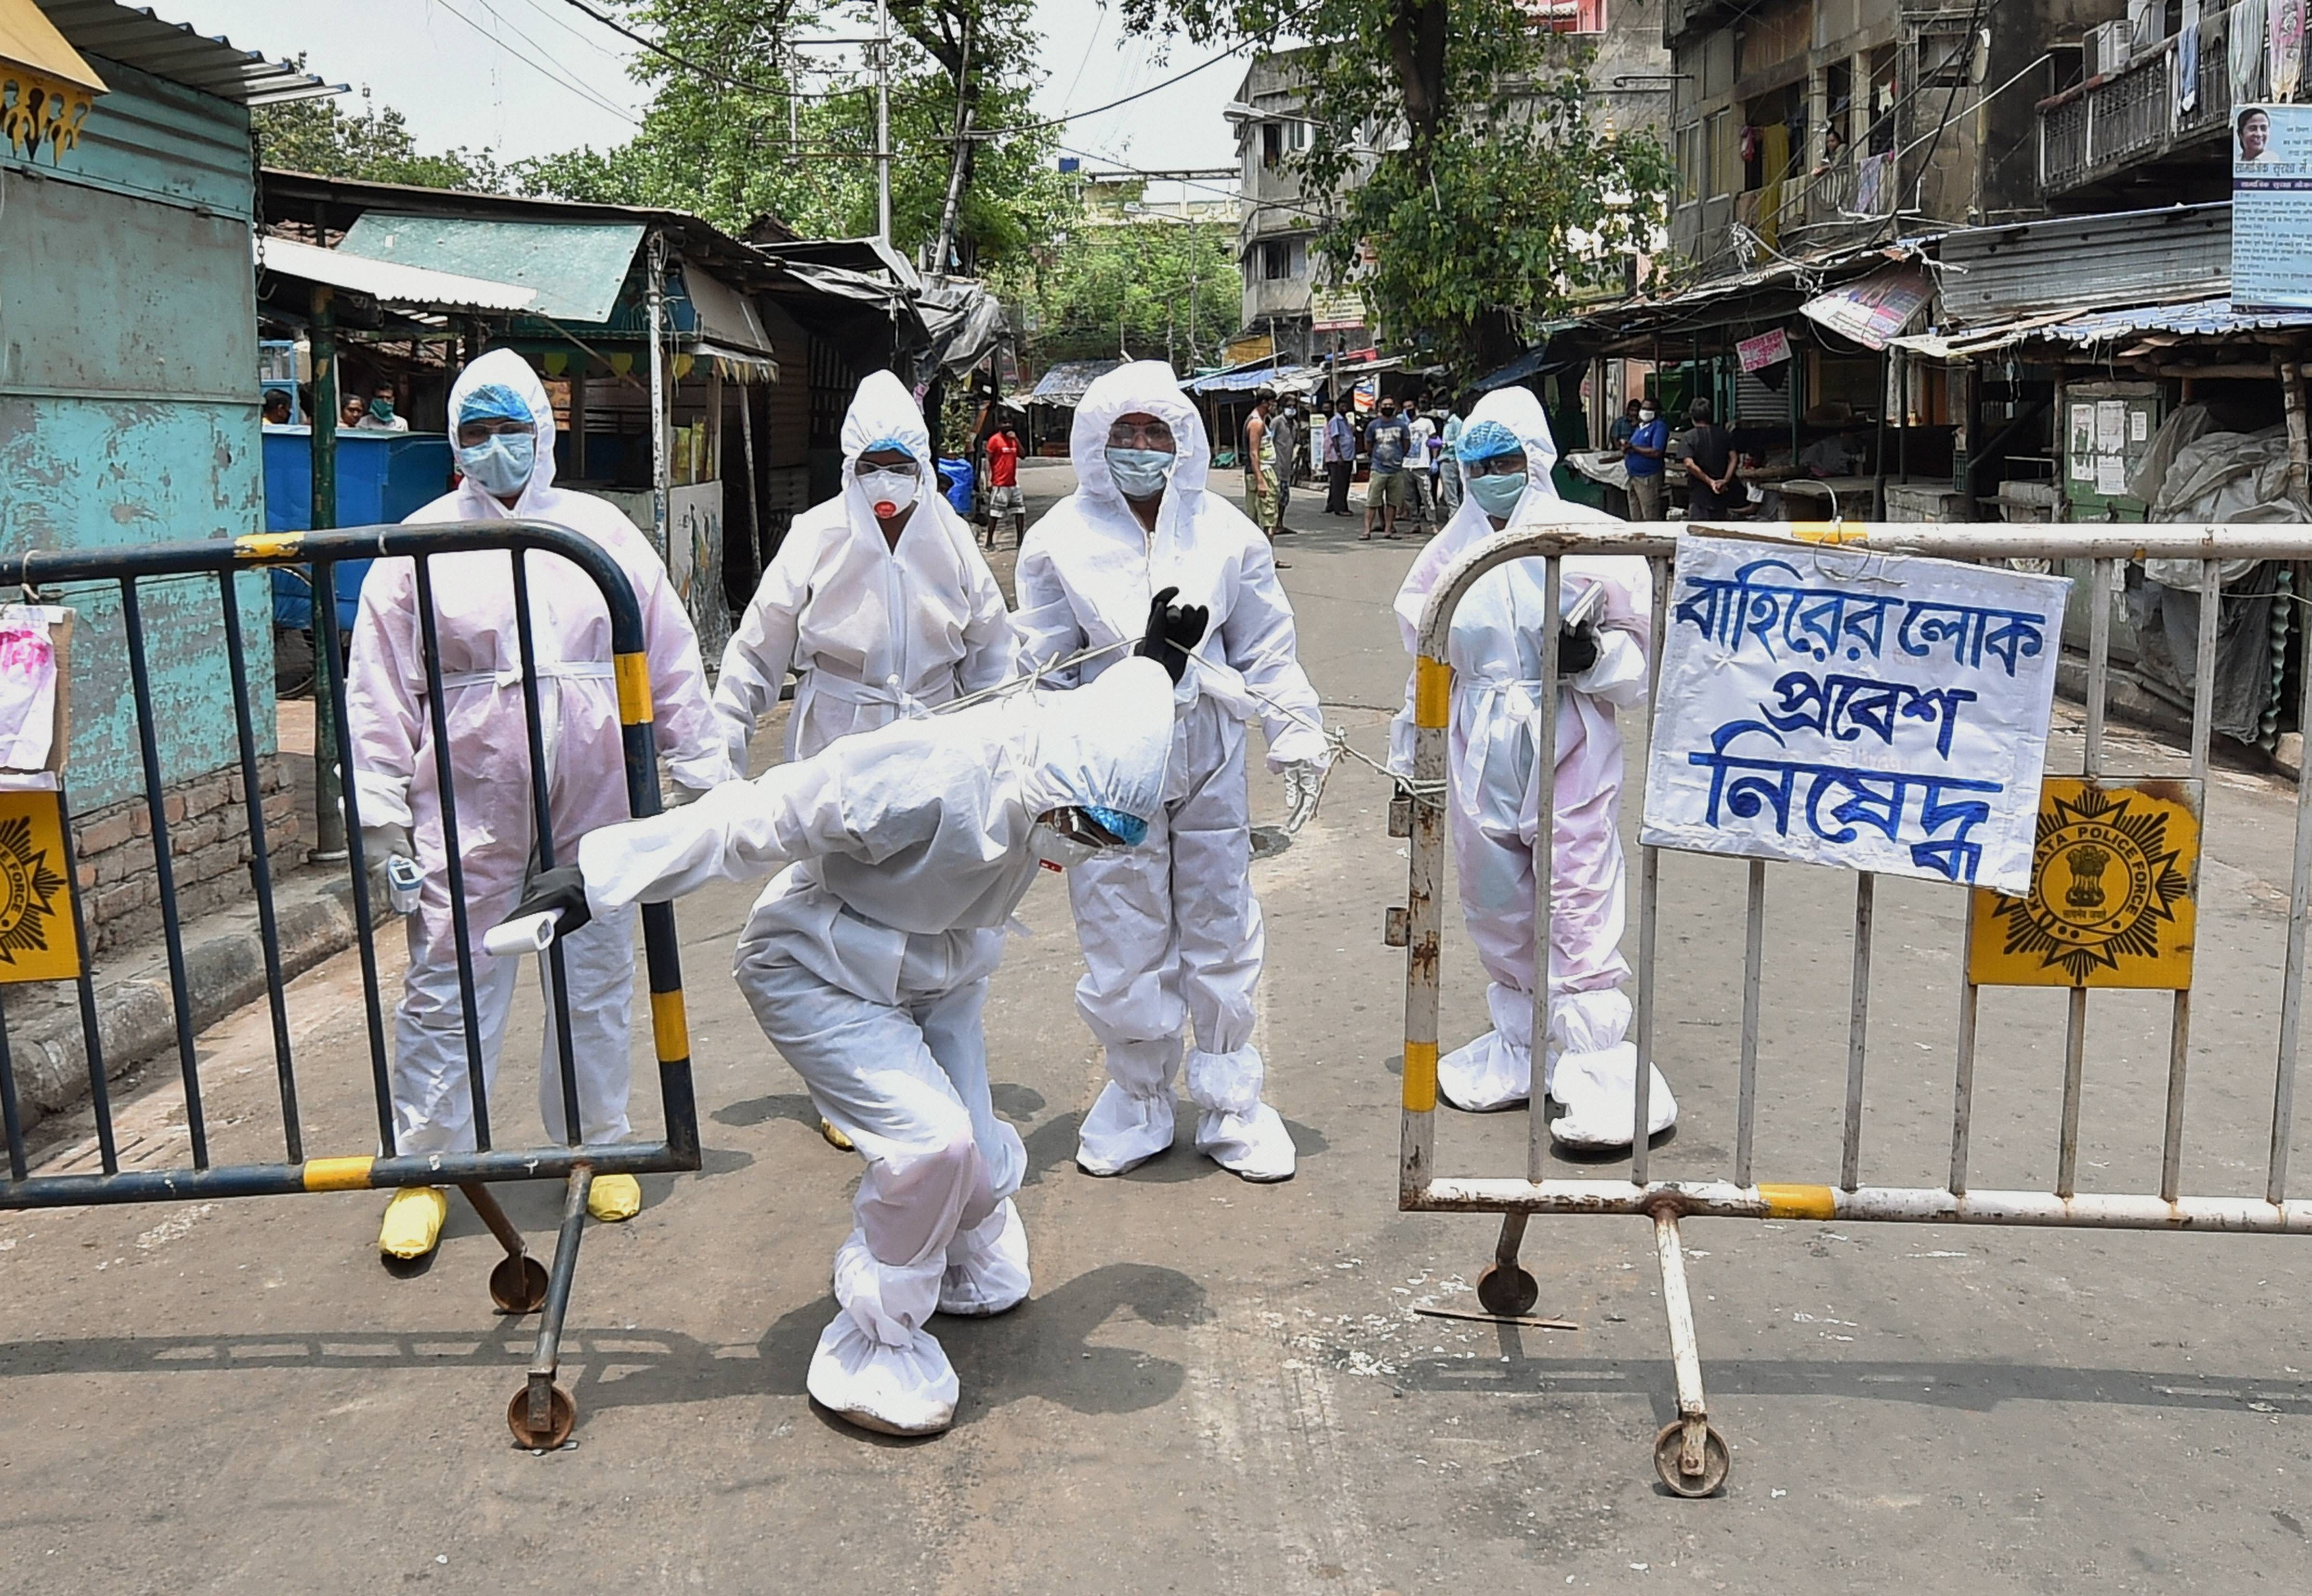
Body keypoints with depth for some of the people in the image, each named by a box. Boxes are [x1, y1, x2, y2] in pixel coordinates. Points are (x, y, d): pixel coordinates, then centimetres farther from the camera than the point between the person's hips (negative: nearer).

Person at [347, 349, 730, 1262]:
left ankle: (597, 1146, 29)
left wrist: (702, 775, 8)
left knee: (597, 979, 12)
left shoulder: (600, 530, 7)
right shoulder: (421, 543, 2)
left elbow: (671, 661, 9)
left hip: (594, 804, 2)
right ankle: (423, 1170, 17)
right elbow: (379, 690, 1)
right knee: (448, 989, 2)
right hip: (470, 804, -2)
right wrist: (380, 816, -4)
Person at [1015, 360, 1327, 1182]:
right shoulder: (1061, 538, 0)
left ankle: (1231, 1107, 26)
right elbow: (1042, 672, 4)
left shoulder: (1225, 532, 3)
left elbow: (1268, 649, 10)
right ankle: (1138, 1103, 27)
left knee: (1222, 944, 9)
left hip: (1210, 766, 1)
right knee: (1123, 952, 5)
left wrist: (1296, 731, 7)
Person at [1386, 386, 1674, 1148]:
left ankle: (1599, 1068, 1)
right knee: (1495, 907, 12)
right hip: (1480, 753, 5)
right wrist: (1410, 743, 22)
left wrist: (1593, 655, -20)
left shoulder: (1590, 537, -4)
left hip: (1572, 748, -5)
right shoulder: (1452, 551, 11)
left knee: (1580, 913, -7)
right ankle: (1521, 1043, 29)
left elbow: (1644, 647, 0)